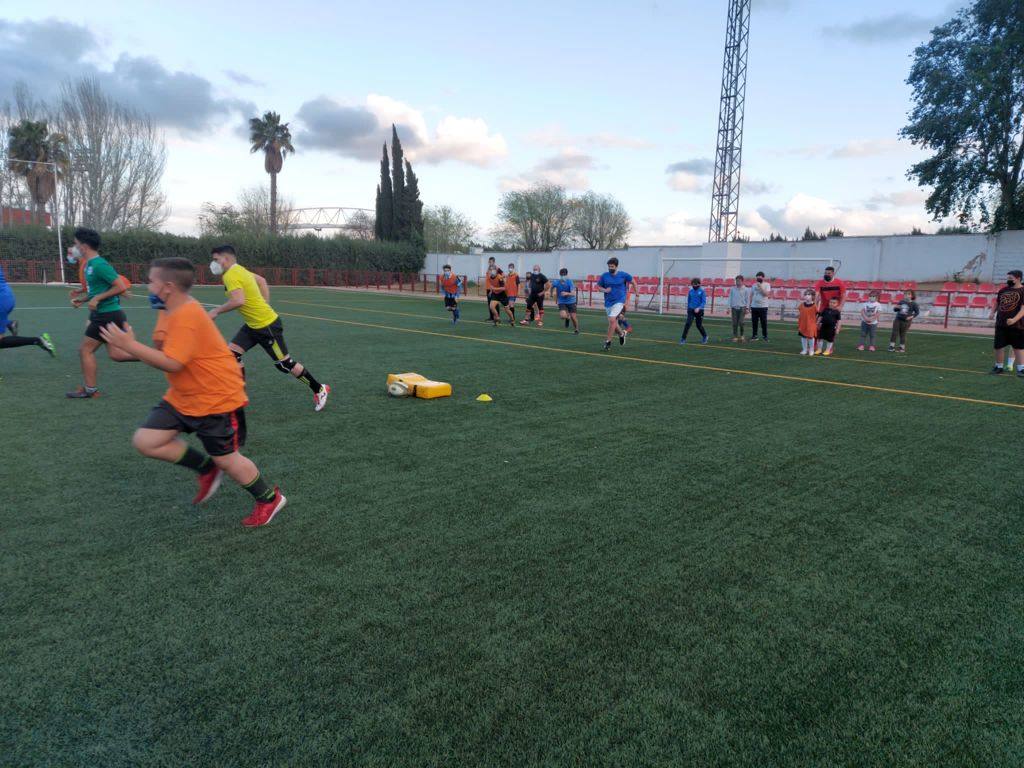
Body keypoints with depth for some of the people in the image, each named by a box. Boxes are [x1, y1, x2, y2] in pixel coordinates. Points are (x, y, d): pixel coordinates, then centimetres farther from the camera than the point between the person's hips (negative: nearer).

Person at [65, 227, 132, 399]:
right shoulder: (89, 264, 14)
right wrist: (81, 299, 11)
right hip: (107, 314, 9)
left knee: (85, 350, 2)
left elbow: (120, 287, -22)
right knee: (115, 354, 7)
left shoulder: (99, 265, -17)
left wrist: (97, 299, -18)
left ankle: (90, 389, 12)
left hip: (107, 315, -9)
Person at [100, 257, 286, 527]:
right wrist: (128, 346, 3)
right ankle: (207, 469, 19)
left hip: (217, 399, -9)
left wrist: (129, 345, -25)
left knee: (226, 459, 3)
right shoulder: (170, 311, 6)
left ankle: (270, 498, 25)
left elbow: (172, 363, -30)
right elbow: (163, 351, 17)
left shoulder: (187, 315, -25)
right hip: (183, 398, 9)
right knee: (146, 441, 2)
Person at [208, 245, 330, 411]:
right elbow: (262, 281, 22)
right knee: (232, 354, 3)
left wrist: (216, 311, -21)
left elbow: (238, 301, -34)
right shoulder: (239, 270, 9)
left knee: (284, 363, 0)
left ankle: (319, 390, 15)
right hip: (252, 325, 10)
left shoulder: (231, 275, -20)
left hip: (267, 326, -10)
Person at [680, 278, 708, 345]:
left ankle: (705, 336, 36)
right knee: (688, 324, -13)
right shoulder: (691, 291, 4)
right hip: (691, 310, 2)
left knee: (699, 325, 10)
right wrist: (688, 309, 19)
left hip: (699, 311, -2)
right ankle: (683, 339, -10)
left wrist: (699, 308, -27)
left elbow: (704, 302, -12)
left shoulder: (702, 291, -7)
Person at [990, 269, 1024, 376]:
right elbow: (997, 303, 21)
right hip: (1000, 324, 5)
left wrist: (1014, 319, -27)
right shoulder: (1003, 290, 9)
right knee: (999, 346, 9)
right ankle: (999, 366, 22)